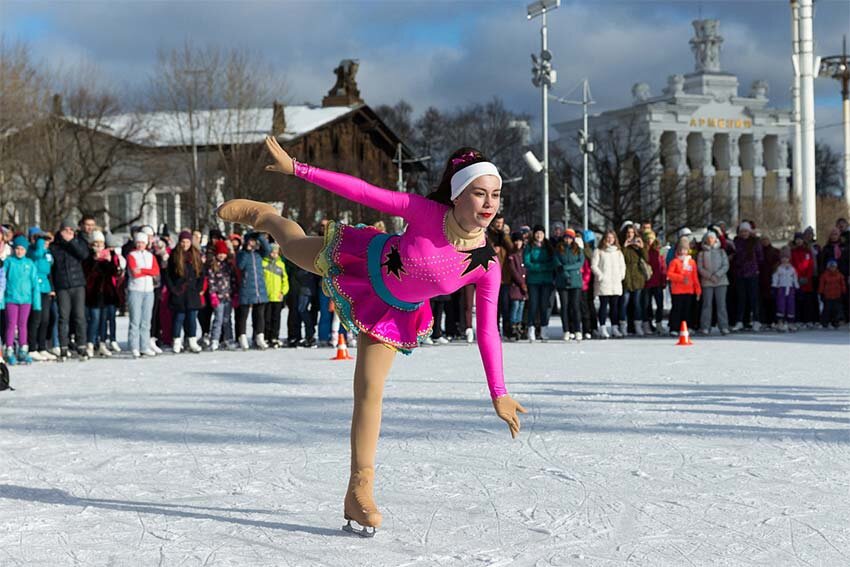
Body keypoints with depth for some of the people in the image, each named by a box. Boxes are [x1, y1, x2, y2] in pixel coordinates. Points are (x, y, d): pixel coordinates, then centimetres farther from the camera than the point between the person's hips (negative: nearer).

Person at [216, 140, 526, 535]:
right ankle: (260, 214, 61)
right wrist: (296, 168, -27)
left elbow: (488, 330, -19)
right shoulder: (427, 212, -34)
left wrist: (498, 393, -20)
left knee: (370, 391, -3)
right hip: (363, 263, -1)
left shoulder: (486, 266, -27)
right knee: (295, 245, 26)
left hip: (395, 313, 1)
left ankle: (359, 494, 6)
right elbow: (362, 192, -29)